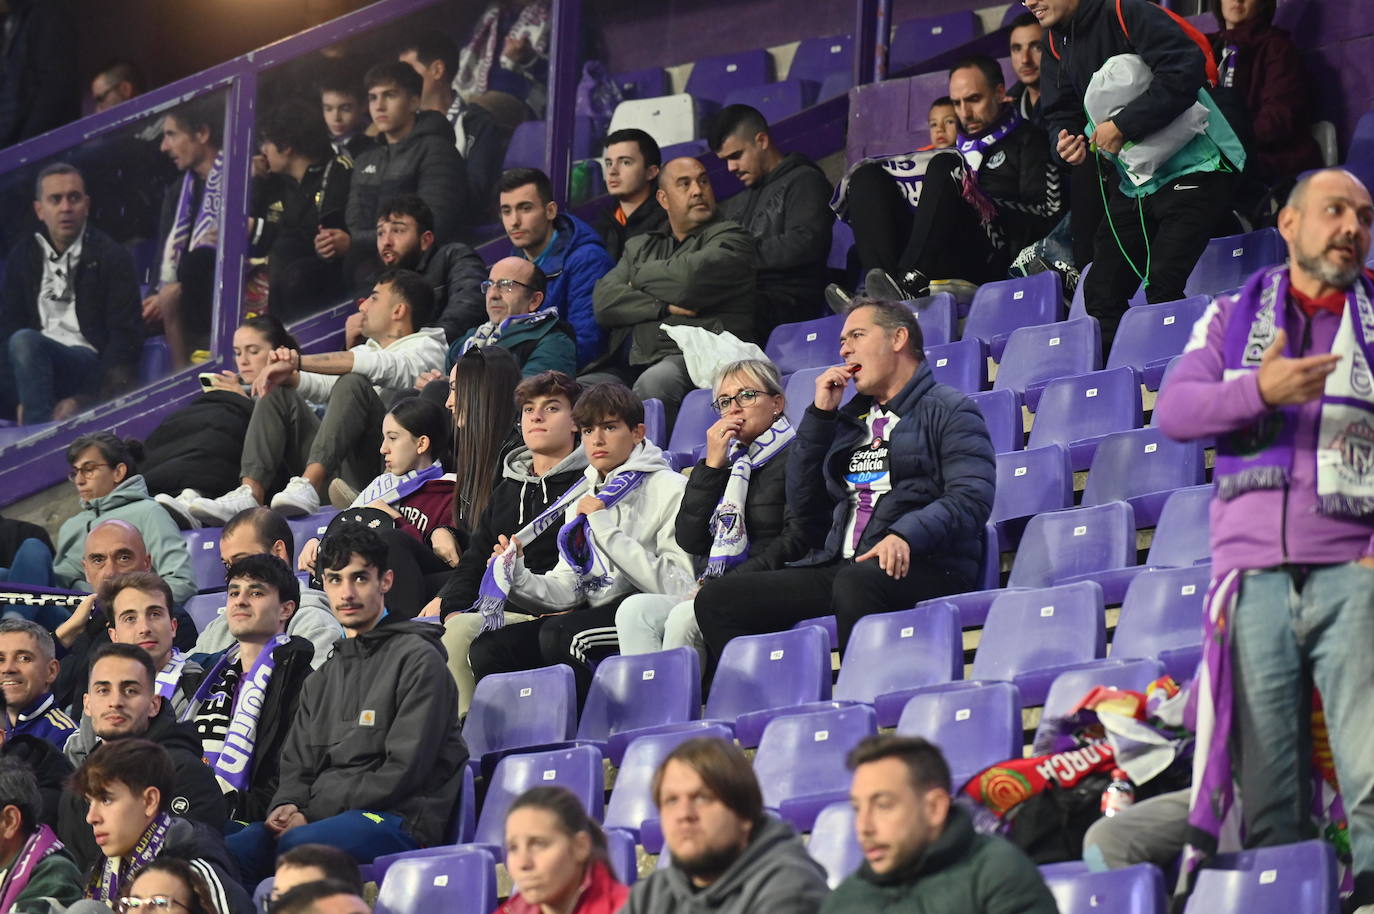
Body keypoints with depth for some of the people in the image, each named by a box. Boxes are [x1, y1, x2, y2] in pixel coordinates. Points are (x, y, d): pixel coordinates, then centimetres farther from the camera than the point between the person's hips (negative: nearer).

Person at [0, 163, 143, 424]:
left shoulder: (112, 258, 2)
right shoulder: (23, 257, 14)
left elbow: (126, 338, -3)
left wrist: (85, 399, -15)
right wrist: (23, 400, -10)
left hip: (90, 367, -4)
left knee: (25, 342, -34)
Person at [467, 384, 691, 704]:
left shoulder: (668, 489, -4)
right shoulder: (582, 499, 18)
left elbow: (678, 586, -15)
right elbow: (568, 590, 12)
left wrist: (607, 530, -15)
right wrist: (521, 579, -8)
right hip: (594, 614, 7)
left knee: (558, 634, -32)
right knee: (486, 650, -10)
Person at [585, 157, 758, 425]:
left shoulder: (731, 237, 10)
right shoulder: (639, 247, 27)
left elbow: (689, 279, -9)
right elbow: (603, 300, 10)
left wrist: (640, 278, 12)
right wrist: (662, 307, -6)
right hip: (626, 367, 6)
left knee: (654, 383, -39)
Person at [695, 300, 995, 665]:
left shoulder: (949, 410, 7)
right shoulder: (848, 419, 28)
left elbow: (972, 496, -9)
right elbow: (804, 508, 20)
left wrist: (906, 535, -26)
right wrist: (819, 414, 15)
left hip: (920, 566, -7)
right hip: (840, 564, 7)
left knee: (855, 583, -41)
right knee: (716, 599, -12)